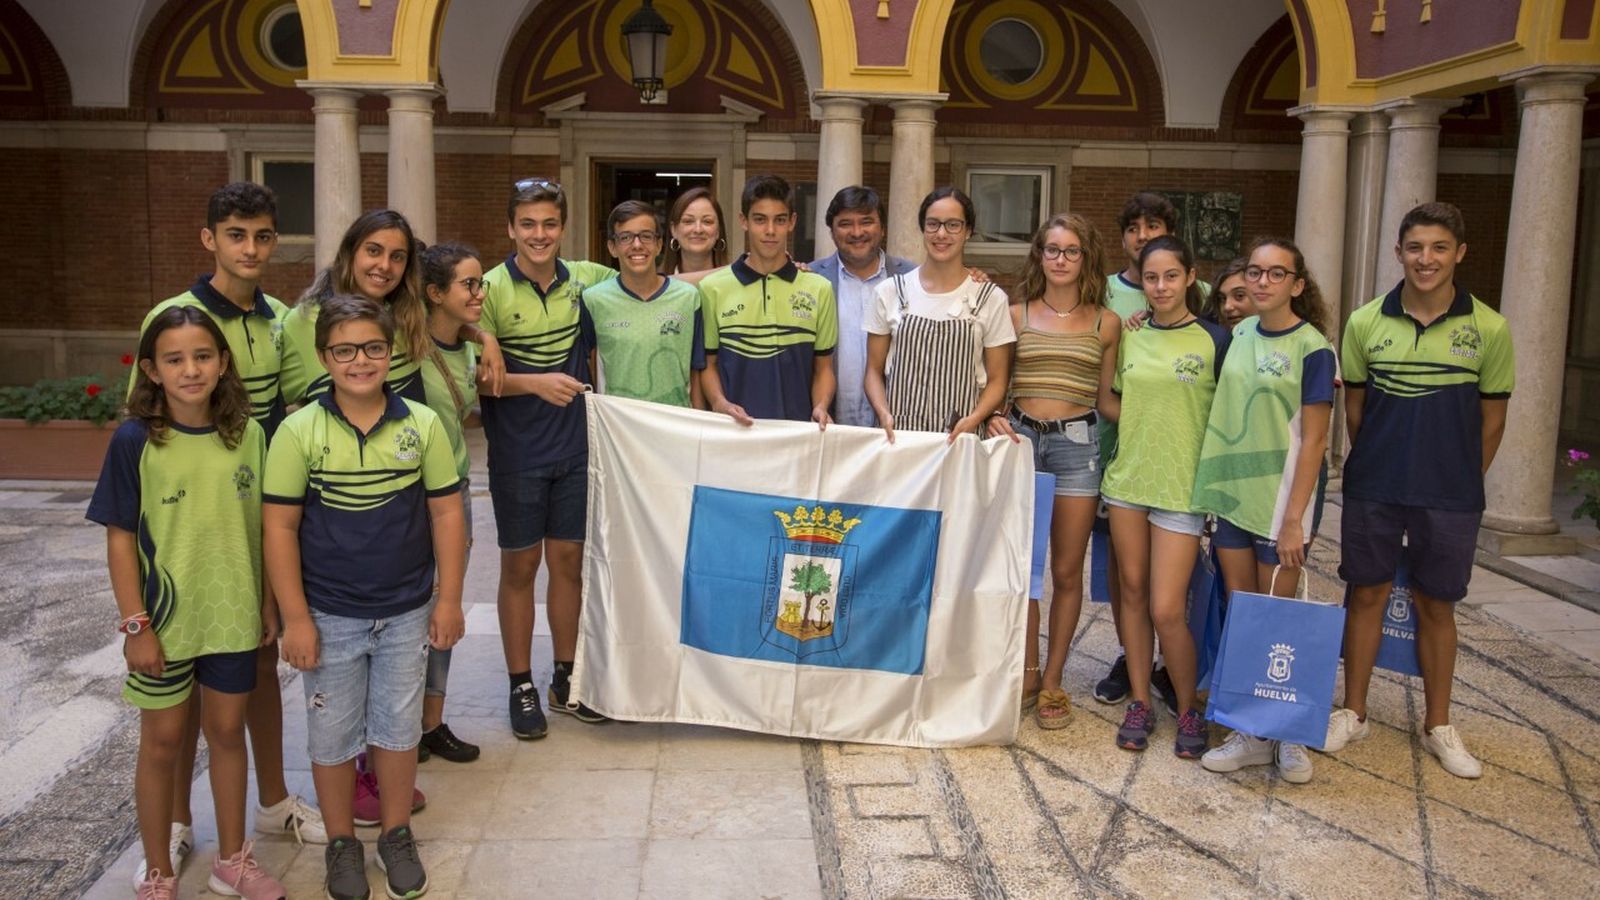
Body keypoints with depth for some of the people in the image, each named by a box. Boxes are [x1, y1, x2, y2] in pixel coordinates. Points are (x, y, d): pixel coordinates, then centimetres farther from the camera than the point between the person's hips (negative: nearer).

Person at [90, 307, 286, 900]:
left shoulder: (248, 434, -4)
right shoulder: (134, 442, -11)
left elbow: (260, 525, 4)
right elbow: (121, 538, -8)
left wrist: (268, 604, 6)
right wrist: (134, 625, -10)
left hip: (233, 617, 2)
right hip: (163, 619, -2)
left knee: (228, 731, 15)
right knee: (163, 742, 12)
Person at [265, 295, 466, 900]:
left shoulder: (422, 424, -6)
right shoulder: (300, 431, -10)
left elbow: (446, 512, 0)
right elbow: (279, 526, -8)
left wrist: (449, 599, -1)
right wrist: (295, 618, -9)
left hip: (407, 612, 1)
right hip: (329, 616, -1)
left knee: (398, 728, 14)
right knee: (332, 735, 12)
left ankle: (397, 835, 34)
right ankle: (341, 842, 32)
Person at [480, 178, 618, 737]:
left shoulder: (584, 280, 0)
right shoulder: (492, 289, -9)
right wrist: (535, 383, -25)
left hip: (574, 446, 3)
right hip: (517, 453, -3)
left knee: (568, 561, 11)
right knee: (520, 566, 7)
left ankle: (566, 679, 26)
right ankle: (521, 687, 21)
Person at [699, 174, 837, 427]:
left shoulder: (819, 289, 3)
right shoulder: (713, 288, 1)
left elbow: (823, 367, 8)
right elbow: (709, 364, 7)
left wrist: (820, 407, -10)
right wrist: (719, 403, -11)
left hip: (798, 427, 1)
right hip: (735, 427, 0)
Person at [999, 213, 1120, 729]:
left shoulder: (1106, 323, 7)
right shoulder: (1017, 315, 7)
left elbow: (1106, 397, 11)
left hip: (1076, 442, 0)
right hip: (1020, 437, 0)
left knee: (1067, 571, 4)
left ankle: (1052, 680, 17)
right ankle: (1027, 671, 19)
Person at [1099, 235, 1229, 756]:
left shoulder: (1214, 339, -4)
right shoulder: (1130, 336, 7)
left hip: (1182, 487, -4)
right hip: (1126, 479, 4)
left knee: (1167, 611, -6)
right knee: (1132, 591, 9)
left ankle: (1188, 710, 16)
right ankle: (1139, 702, 23)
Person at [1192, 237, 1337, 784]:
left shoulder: (1312, 348, -10)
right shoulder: (1238, 335, 7)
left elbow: (1313, 440, -12)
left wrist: (1294, 519, -15)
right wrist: (1210, 483, 8)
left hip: (1278, 498, -5)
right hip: (1230, 492, 6)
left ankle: (1288, 736, 19)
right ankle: (1251, 732, 19)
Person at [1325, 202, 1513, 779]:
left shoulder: (1488, 329, -6)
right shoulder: (1366, 323, -3)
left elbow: (1492, 418, 3)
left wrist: (1460, 483, 6)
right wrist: (1375, 469, 9)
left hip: (1450, 496, -1)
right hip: (1372, 490, 1)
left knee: (1436, 605, 10)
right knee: (1366, 595, 8)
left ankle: (1438, 726, 26)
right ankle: (1353, 712, 24)